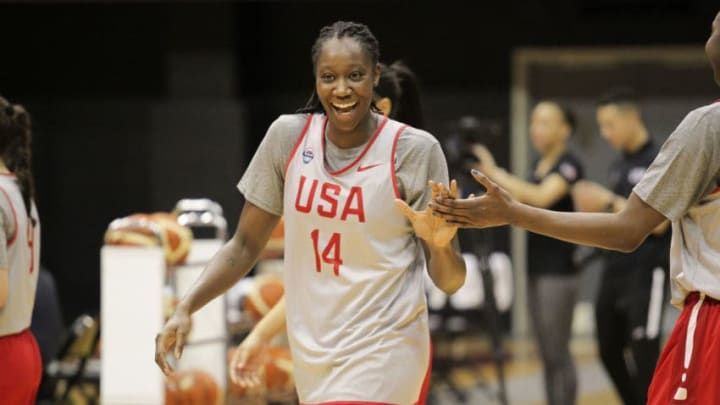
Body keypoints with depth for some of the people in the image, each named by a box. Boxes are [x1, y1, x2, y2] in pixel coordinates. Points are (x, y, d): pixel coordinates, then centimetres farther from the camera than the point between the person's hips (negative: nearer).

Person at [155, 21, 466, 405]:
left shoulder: (415, 149, -10)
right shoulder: (288, 136, -1)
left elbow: (449, 281, -5)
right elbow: (245, 245, 7)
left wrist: (441, 244, -27)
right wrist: (185, 308, -5)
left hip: (383, 349, -4)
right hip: (311, 352, 5)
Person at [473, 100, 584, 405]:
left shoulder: (569, 165, -10)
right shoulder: (539, 164, 15)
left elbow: (541, 197, -26)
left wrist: (495, 173, -22)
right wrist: (489, 178, 1)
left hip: (559, 271, -8)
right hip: (536, 268, 8)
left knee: (557, 353, -8)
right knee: (546, 354, 10)